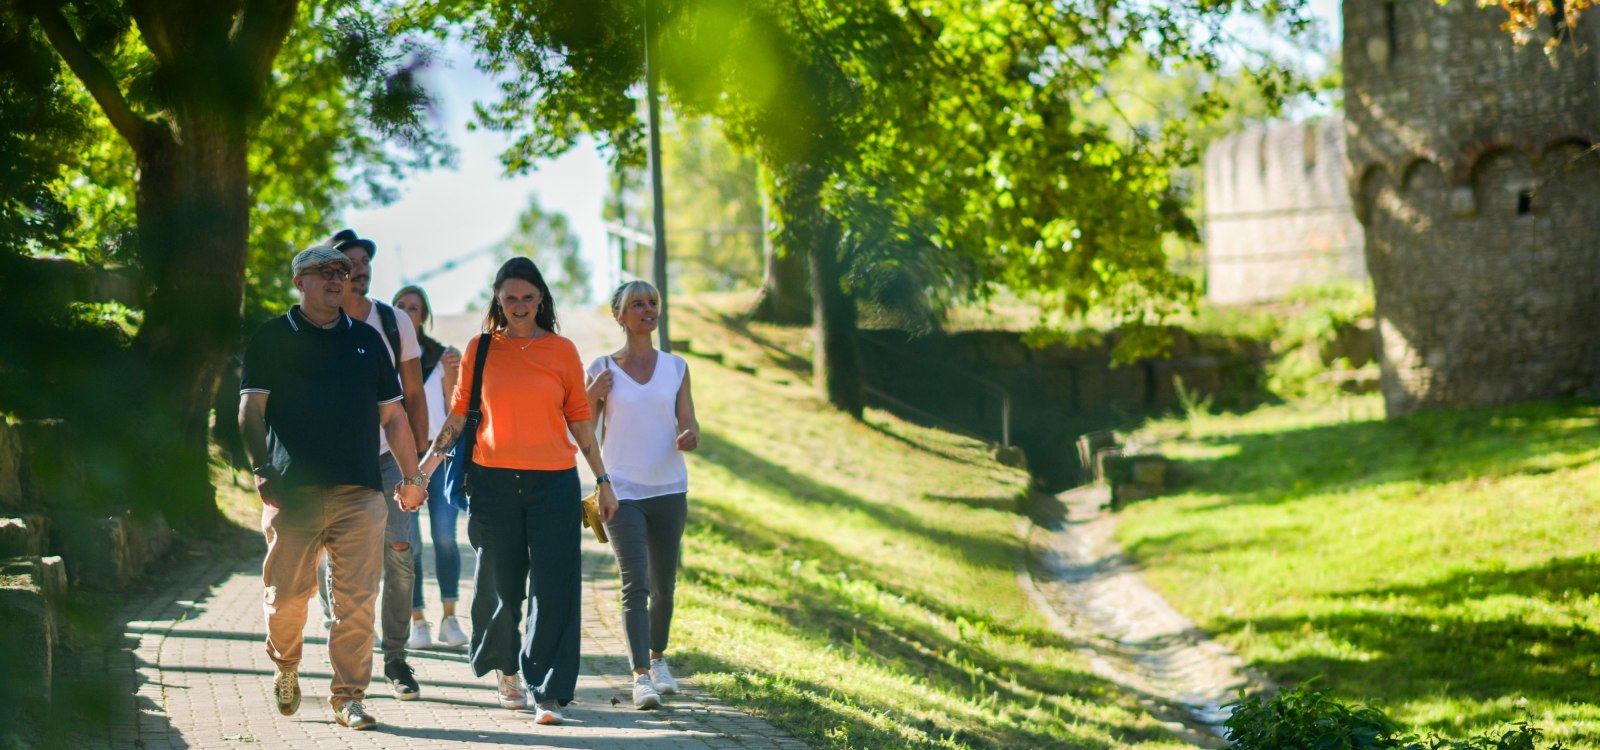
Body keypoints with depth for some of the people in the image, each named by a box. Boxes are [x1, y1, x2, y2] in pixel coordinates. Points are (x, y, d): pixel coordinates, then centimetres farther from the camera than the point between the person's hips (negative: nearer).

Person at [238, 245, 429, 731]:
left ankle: (348, 697, 2)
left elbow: (392, 414, 21)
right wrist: (261, 468, -9)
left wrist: (411, 476, 16)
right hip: (293, 489, -2)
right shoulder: (272, 339, 9)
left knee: (356, 600, -3)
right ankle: (286, 666, 27)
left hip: (360, 491, 2)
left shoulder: (366, 339, 19)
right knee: (286, 593, -1)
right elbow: (251, 408, 3)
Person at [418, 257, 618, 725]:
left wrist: (603, 481, 10)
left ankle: (548, 694, -3)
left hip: (553, 482, 0)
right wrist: (422, 470, 4)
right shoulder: (481, 349, 5)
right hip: (493, 480, 0)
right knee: (499, 585, 8)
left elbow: (579, 420, 10)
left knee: (552, 589, -7)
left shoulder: (561, 351, 6)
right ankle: (506, 673, 31)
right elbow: (458, 416, 8)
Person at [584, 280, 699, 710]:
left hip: (669, 489, 3)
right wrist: (593, 395, -15)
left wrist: (689, 438, -18)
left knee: (663, 583, 10)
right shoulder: (603, 369, 1)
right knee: (635, 583, -14)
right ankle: (640, 675, -16)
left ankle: (658, 658, 31)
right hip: (622, 492, -3)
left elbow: (689, 426, 5)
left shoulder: (676, 367, 7)